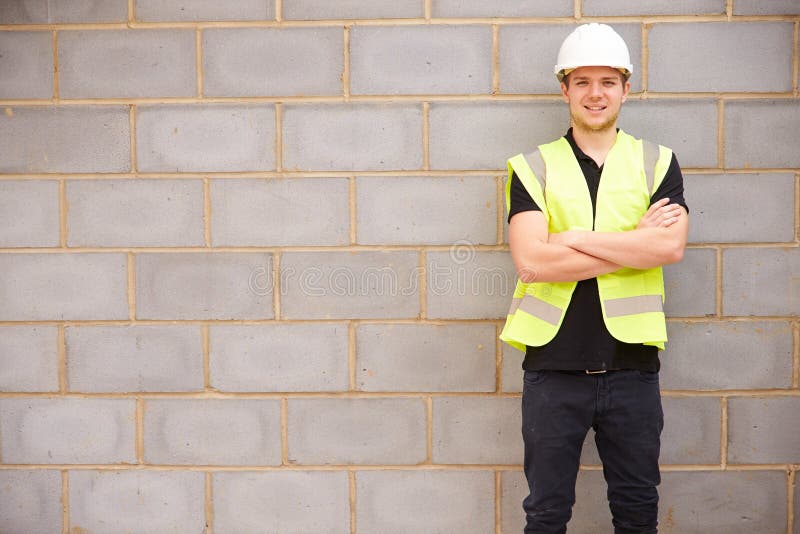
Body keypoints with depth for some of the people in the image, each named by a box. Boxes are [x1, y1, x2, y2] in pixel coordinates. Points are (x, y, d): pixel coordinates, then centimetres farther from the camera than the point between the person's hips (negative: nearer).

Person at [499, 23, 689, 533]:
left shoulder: (657, 163, 6)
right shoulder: (533, 168, 2)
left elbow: (671, 246, -11)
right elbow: (531, 261, -14)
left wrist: (573, 238, -13)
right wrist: (637, 241, -11)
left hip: (631, 363, 1)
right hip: (554, 365, -1)